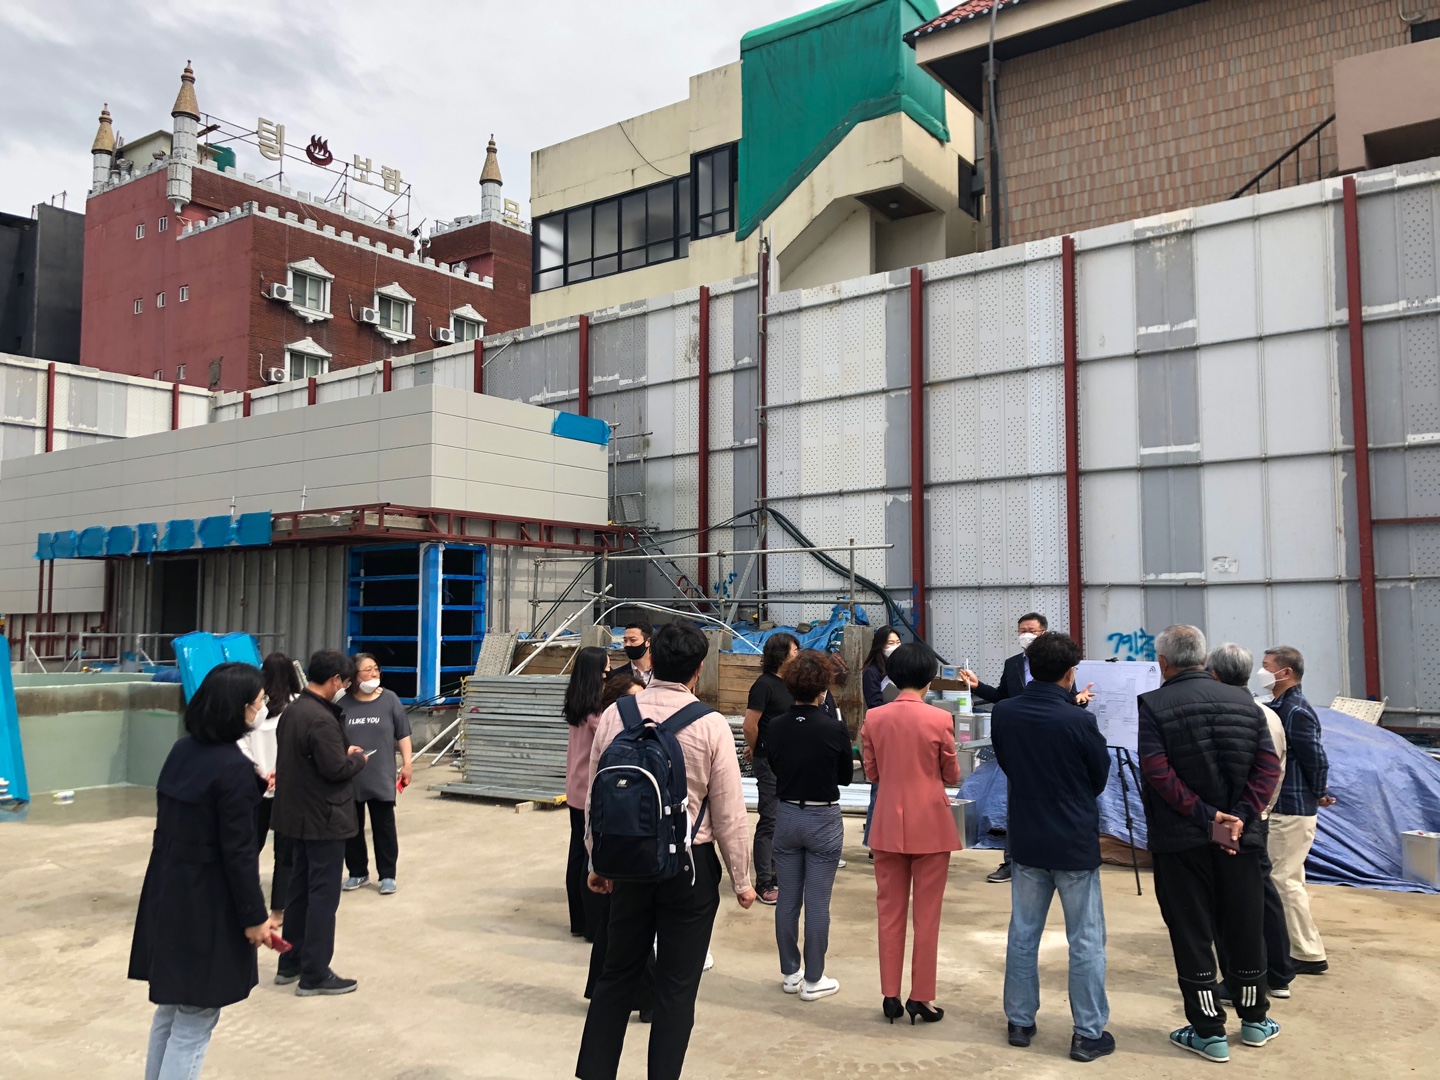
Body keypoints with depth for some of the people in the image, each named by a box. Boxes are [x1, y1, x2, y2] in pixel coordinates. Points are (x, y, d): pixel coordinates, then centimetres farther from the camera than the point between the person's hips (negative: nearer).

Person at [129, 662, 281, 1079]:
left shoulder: (183, 749, 3)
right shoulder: (234, 767, -20)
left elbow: (177, 822, 11)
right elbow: (238, 853, -18)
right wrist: (254, 916, -11)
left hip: (167, 890, 9)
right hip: (205, 901, -8)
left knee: (171, 1007, 22)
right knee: (194, 1020, 3)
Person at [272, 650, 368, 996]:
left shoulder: (292, 710, 8)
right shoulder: (321, 720, -23)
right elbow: (337, 769, -24)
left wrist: (343, 753, 6)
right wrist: (358, 758, -4)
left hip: (299, 814, 10)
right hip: (324, 819, -10)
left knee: (300, 889, 18)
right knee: (323, 895, -1)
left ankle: (290, 964, 28)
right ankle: (314, 975, 6)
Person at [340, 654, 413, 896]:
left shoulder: (389, 699, -1)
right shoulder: (343, 703, -2)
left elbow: (403, 735, 3)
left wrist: (407, 763, -1)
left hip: (381, 776, -1)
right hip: (349, 778, 1)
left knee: (384, 827, 5)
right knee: (352, 827, 11)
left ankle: (387, 875, 15)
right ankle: (357, 873, 26)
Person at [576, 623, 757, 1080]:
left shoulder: (614, 715, -4)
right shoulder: (710, 724, -13)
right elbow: (728, 811, -9)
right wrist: (741, 879, 3)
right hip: (690, 863, -3)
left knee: (617, 973, 17)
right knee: (677, 985, 9)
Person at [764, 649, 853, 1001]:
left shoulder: (775, 728, -6)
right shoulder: (834, 728, -16)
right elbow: (846, 776, -2)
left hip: (786, 816, 4)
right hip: (823, 819, -4)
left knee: (788, 899, 14)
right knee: (817, 903, 5)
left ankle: (790, 973, 25)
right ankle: (813, 980, 14)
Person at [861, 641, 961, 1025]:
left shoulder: (874, 719, -4)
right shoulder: (940, 719, -12)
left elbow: (871, 773, 3)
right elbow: (953, 776, -3)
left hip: (888, 826, 3)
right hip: (930, 827, -3)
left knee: (890, 913, 12)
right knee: (927, 915, 8)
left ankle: (890, 996, 17)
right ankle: (921, 997, 14)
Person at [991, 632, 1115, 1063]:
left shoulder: (1003, 713, -7)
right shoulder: (1079, 721, -19)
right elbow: (1101, 778, -3)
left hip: (1026, 840, 4)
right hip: (1075, 843, -4)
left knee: (1023, 933, 15)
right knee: (1086, 941, 8)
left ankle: (1020, 1021, 24)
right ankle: (1088, 1033, 15)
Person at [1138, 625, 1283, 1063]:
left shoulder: (1153, 705, -9)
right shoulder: (1242, 700, 4)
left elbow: (1157, 772, -19)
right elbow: (1268, 766, -3)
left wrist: (1206, 817, -15)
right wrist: (1239, 818, -10)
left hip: (1180, 840, -4)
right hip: (1240, 836, 4)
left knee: (1192, 933, 6)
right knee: (1244, 926, 18)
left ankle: (1209, 1031, 13)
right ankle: (1254, 1019, 32)